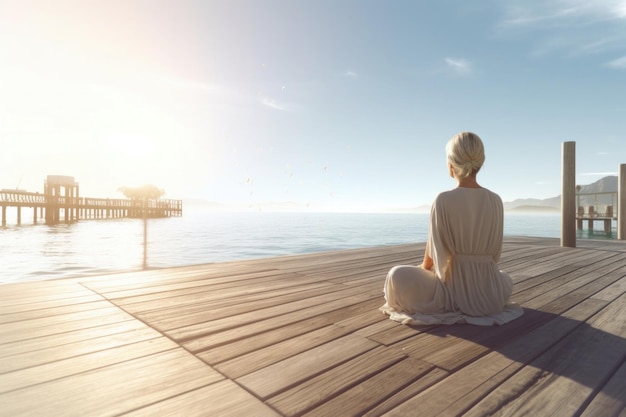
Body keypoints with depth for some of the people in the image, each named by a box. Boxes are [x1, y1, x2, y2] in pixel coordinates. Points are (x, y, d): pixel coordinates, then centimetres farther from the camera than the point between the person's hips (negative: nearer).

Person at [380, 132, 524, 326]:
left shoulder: (443, 200, -16)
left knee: (397, 275, 8)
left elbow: (434, 251, -8)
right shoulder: (495, 200, -2)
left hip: (455, 289, -5)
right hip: (489, 294, 5)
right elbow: (496, 253, 6)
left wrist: (424, 269, 13)